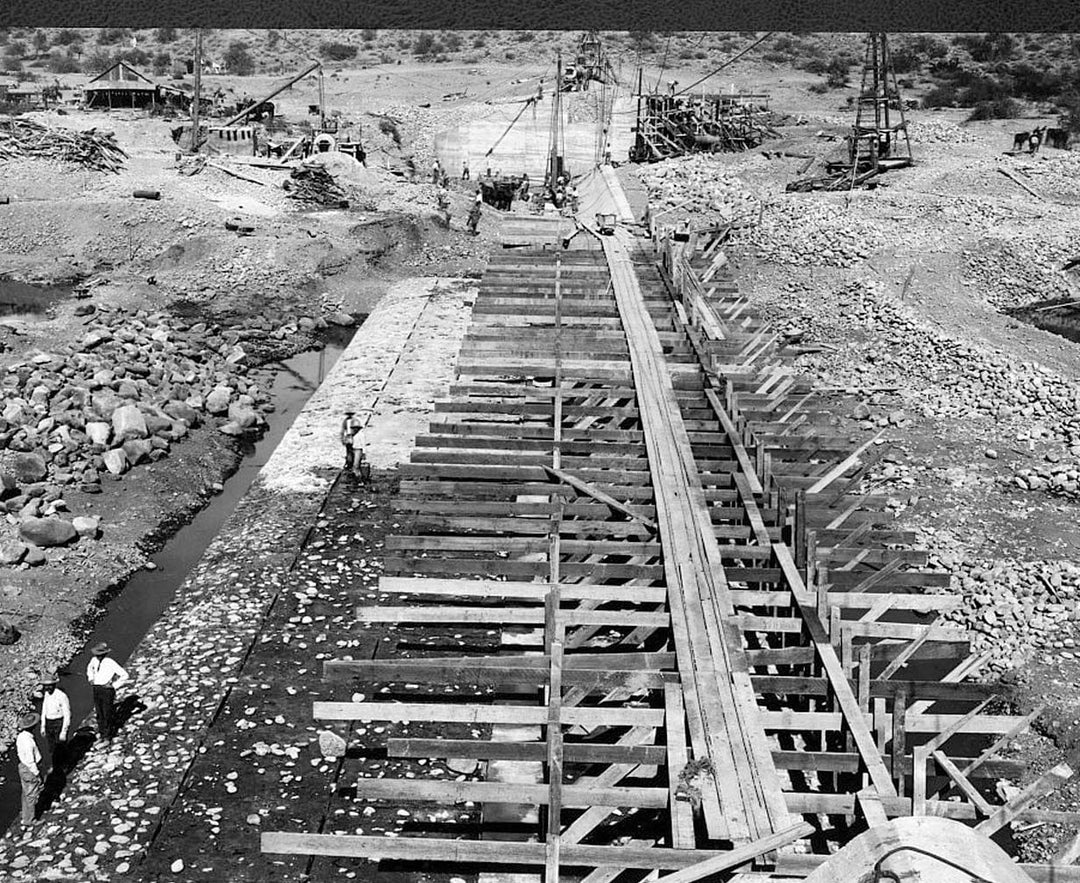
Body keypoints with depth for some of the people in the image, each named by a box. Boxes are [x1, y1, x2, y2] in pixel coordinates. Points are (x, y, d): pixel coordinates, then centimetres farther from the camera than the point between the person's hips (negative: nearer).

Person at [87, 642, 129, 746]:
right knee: (99, 712, 16)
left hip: (107, 690, -6)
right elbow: (90, 668, 27)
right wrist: (90, 678, 12)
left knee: (107, 713, 0)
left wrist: (114, 685, -17)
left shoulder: (111, 663, -19)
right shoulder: (94, 660, 0)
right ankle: (101, 730, 34)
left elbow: (124, 675, -18)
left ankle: (107, 737, 11)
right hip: (96, 688, 6)